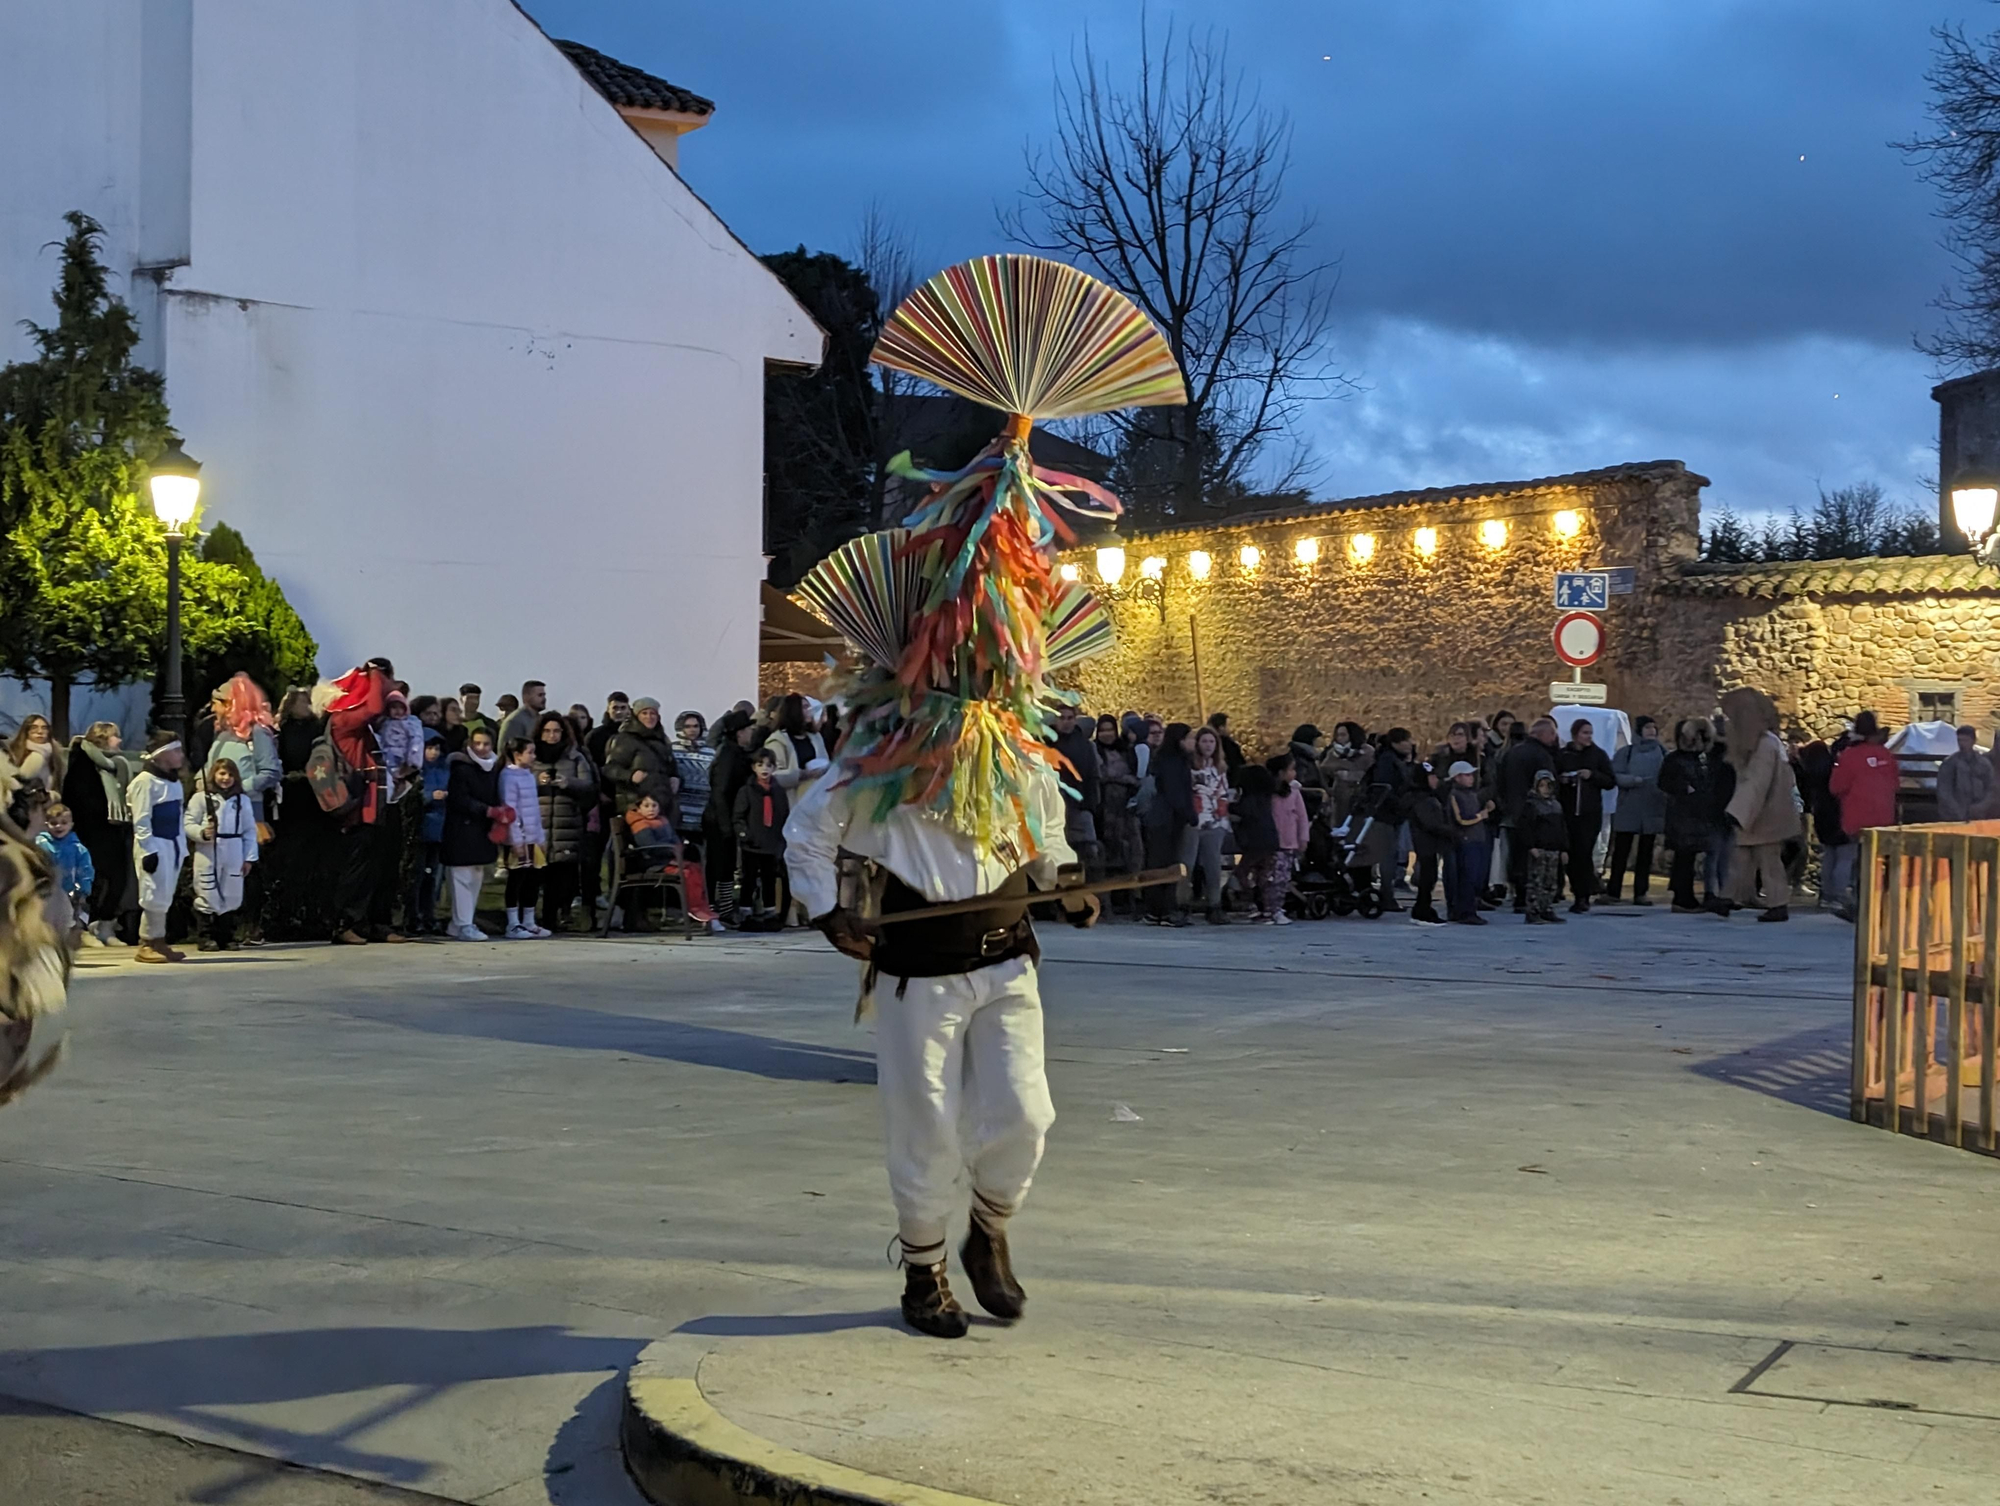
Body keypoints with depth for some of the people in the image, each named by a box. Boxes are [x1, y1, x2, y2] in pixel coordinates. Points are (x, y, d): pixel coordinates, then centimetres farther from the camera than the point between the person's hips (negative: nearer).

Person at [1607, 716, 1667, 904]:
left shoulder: (1662, 752, 6)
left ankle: (1640, 892, 10)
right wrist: (1635, 780, -22)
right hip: (1628, 809, -2)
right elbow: (1616, 776, -7)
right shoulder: (1626, 752, 1)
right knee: (1621, 851, 0)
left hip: (1653, 809, 2)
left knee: (1646, 853, 6)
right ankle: (1613, 891, 6)